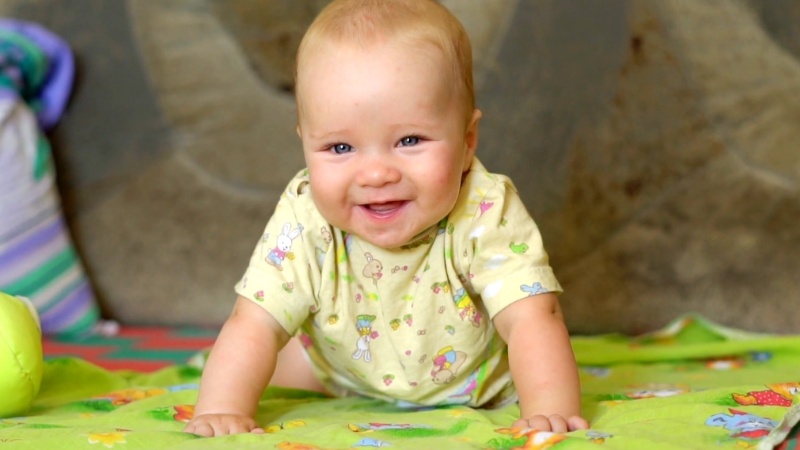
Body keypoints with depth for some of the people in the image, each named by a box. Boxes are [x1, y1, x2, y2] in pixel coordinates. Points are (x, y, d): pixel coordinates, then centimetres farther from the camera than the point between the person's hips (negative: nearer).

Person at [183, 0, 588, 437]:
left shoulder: (487, 216, -40)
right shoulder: (302, 224, -34)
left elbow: (530, 320, -43)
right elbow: (253, 328, -33)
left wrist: (550, 413, -58)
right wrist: (220, 412, -49)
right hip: (344, 381, 1)